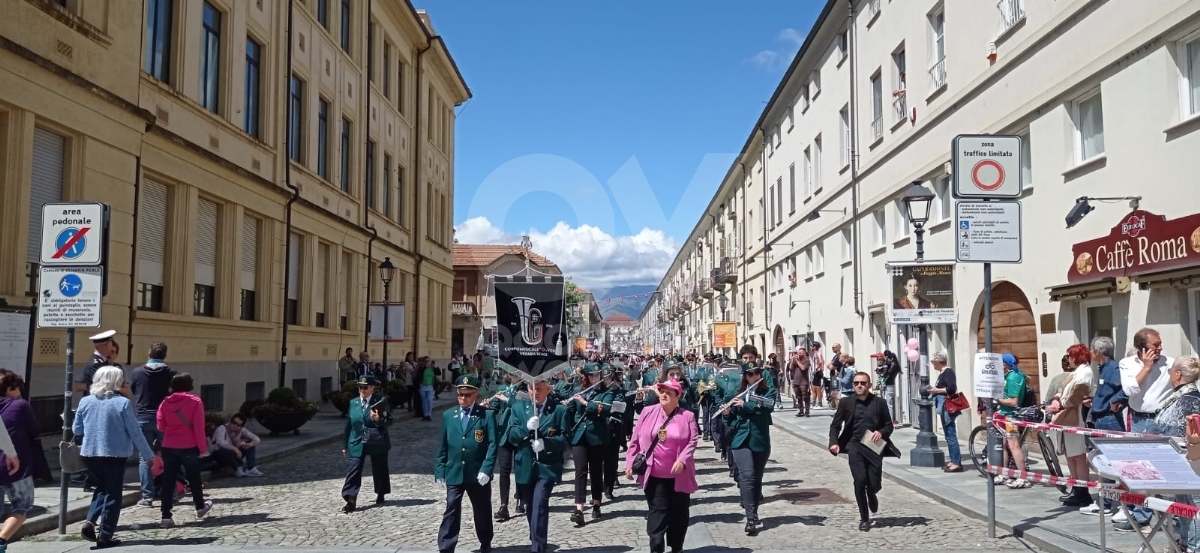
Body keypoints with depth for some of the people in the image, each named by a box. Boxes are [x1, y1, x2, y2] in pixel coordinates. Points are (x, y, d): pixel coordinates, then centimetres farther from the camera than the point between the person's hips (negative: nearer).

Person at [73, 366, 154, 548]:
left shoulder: (85, 401, 1)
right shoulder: (123, 403, -11)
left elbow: (76, 430, 10)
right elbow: (135, 432, -9)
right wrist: (148, 455, -1)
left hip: (90, 453, 4)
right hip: (115, 454, -4)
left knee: (101, 488, 23)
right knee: (113, 494, 7)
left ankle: (90, 522, 4)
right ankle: (105, 536, 7)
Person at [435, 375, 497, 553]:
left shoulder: (487, 415, -3)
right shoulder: (448, 415, 7)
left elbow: (492, 445, -9)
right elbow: (442, 446, 8)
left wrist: (486, 470, -18)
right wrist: (439, 471, 2)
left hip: (478, 474, -1)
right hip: (454, 473, 1)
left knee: (482, 512, 12)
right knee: (451, 511, -3)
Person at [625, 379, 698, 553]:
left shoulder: (687, 416, -3)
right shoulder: (648, 412, 1)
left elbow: (693, 441, -6)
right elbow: (635, 439, 4)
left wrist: (682, 460, -20)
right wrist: (630, 462, 0)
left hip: (679, 475, 0)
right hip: (654, 475, 0)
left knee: (679, 513, 11)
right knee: (658, 512, -2)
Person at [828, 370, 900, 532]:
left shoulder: (879, 402, 3)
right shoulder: (846, 402, 2)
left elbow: (889, 425, 10)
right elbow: (835, 425, 4)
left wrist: (881, 432, -12)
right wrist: (834, 442, -13)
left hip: (874, 447, 1)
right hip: (855, 446, -1)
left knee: (875, 484, 0)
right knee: (860, 482, -9)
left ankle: (871, 495, 39)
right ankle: (864, 519, 9)